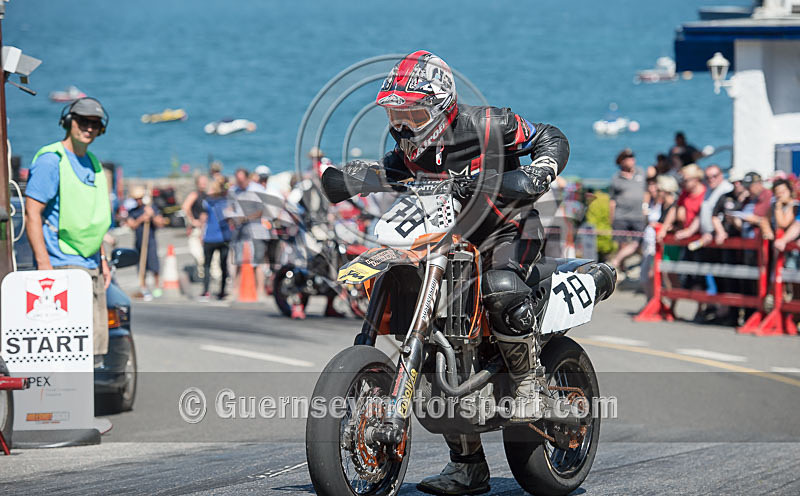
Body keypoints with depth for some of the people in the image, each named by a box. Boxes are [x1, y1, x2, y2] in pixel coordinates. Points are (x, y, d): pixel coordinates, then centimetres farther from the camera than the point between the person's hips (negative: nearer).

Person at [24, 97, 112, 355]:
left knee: (94, 342, 5)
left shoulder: (93, 163, 17)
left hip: (90, 267, 8)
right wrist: (43, 265, -19)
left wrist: (102, 260, 19)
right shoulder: (50, 161, -8)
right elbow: (32, 215, -13)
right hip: (62, 267, -8)